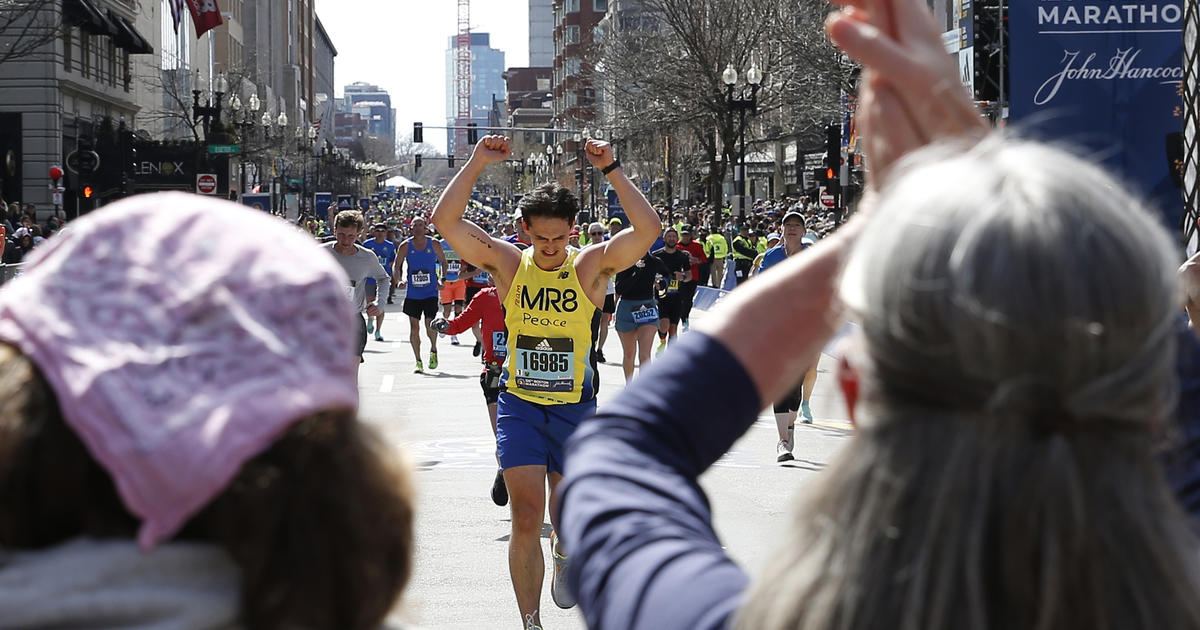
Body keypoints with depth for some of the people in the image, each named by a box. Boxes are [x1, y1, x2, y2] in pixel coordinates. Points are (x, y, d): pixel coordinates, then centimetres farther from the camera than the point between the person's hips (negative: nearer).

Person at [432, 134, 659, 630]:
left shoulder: (591, 267, -5)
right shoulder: (508, 264, -3)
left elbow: (647, 231, -19)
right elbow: (445, 221, -10)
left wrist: (611, 170, -22)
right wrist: (477, 163, -15)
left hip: (575, 410, 1)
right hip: (519, 406, -1)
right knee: (526, 518, -9)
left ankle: (563, 553, 48)